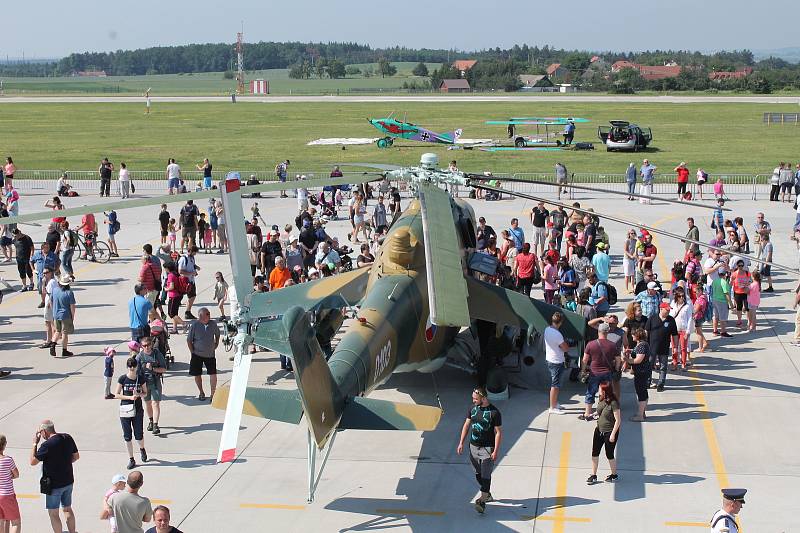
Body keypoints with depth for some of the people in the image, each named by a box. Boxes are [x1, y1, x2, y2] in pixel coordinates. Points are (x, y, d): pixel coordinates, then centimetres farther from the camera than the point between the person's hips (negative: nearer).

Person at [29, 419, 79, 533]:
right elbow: (76, 456, 9)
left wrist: (35, 443, -8)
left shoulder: (47, 445, -23)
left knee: (53, 513, 7)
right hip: (68, 481, 7)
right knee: (67, 509, 21)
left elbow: (33, 462, -14)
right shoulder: (68, 438, -2)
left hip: (54, 484, -7)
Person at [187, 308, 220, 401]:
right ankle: (201, 393, 27)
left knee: (213, 373, -6)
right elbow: (189, 340, -3)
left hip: (210, 354, 1)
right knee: (197, 375, 8)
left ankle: (213, 393, 8)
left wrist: (216, 345, 10)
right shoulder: (195, 325, -13)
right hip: (197, 355, -1)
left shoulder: (213, 324, -6)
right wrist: (192, 352, -3)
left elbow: (217, 335, 14)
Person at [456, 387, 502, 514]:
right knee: (478, 474, 15)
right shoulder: (473, 408, 3)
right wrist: (461, 443, 8)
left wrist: (496, 451, -15)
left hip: (487, 448, -6)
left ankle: (482, 501, -13)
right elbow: (466, 425, 12)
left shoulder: (494, 412, -14)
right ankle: (488, 495, 32)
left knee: (485, 475, -11)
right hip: (473, 446, 6)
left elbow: (498, 432, -12)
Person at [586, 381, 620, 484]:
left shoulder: (613, 403, -24)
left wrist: (613, 434, -18)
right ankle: (593, 475, 15)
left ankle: (614, 475, 27)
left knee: (609, 454, 7)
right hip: (599, 429, 7)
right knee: (595, 453, 6)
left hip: (609, 432, -7)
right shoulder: (601, 400, -2)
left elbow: (618, 420, -20)